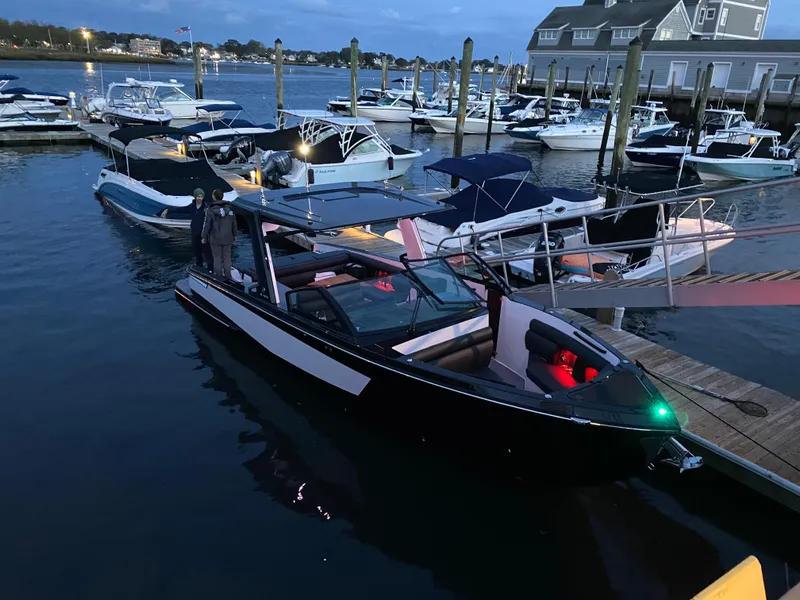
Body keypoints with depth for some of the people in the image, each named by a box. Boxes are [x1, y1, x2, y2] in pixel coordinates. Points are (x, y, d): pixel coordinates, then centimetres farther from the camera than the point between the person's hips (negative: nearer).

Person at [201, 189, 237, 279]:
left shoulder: (211, 210, -15)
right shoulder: (229, 208, -5)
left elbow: (207, 225, -11)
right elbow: (234, 223, 2)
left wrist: (204, 237, 1)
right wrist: (234, 234, 15)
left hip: (215, 238, -3)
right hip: (227, 238, 3)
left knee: (217, 258, 7)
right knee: (227, 258, 12)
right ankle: (228, 278, 17)